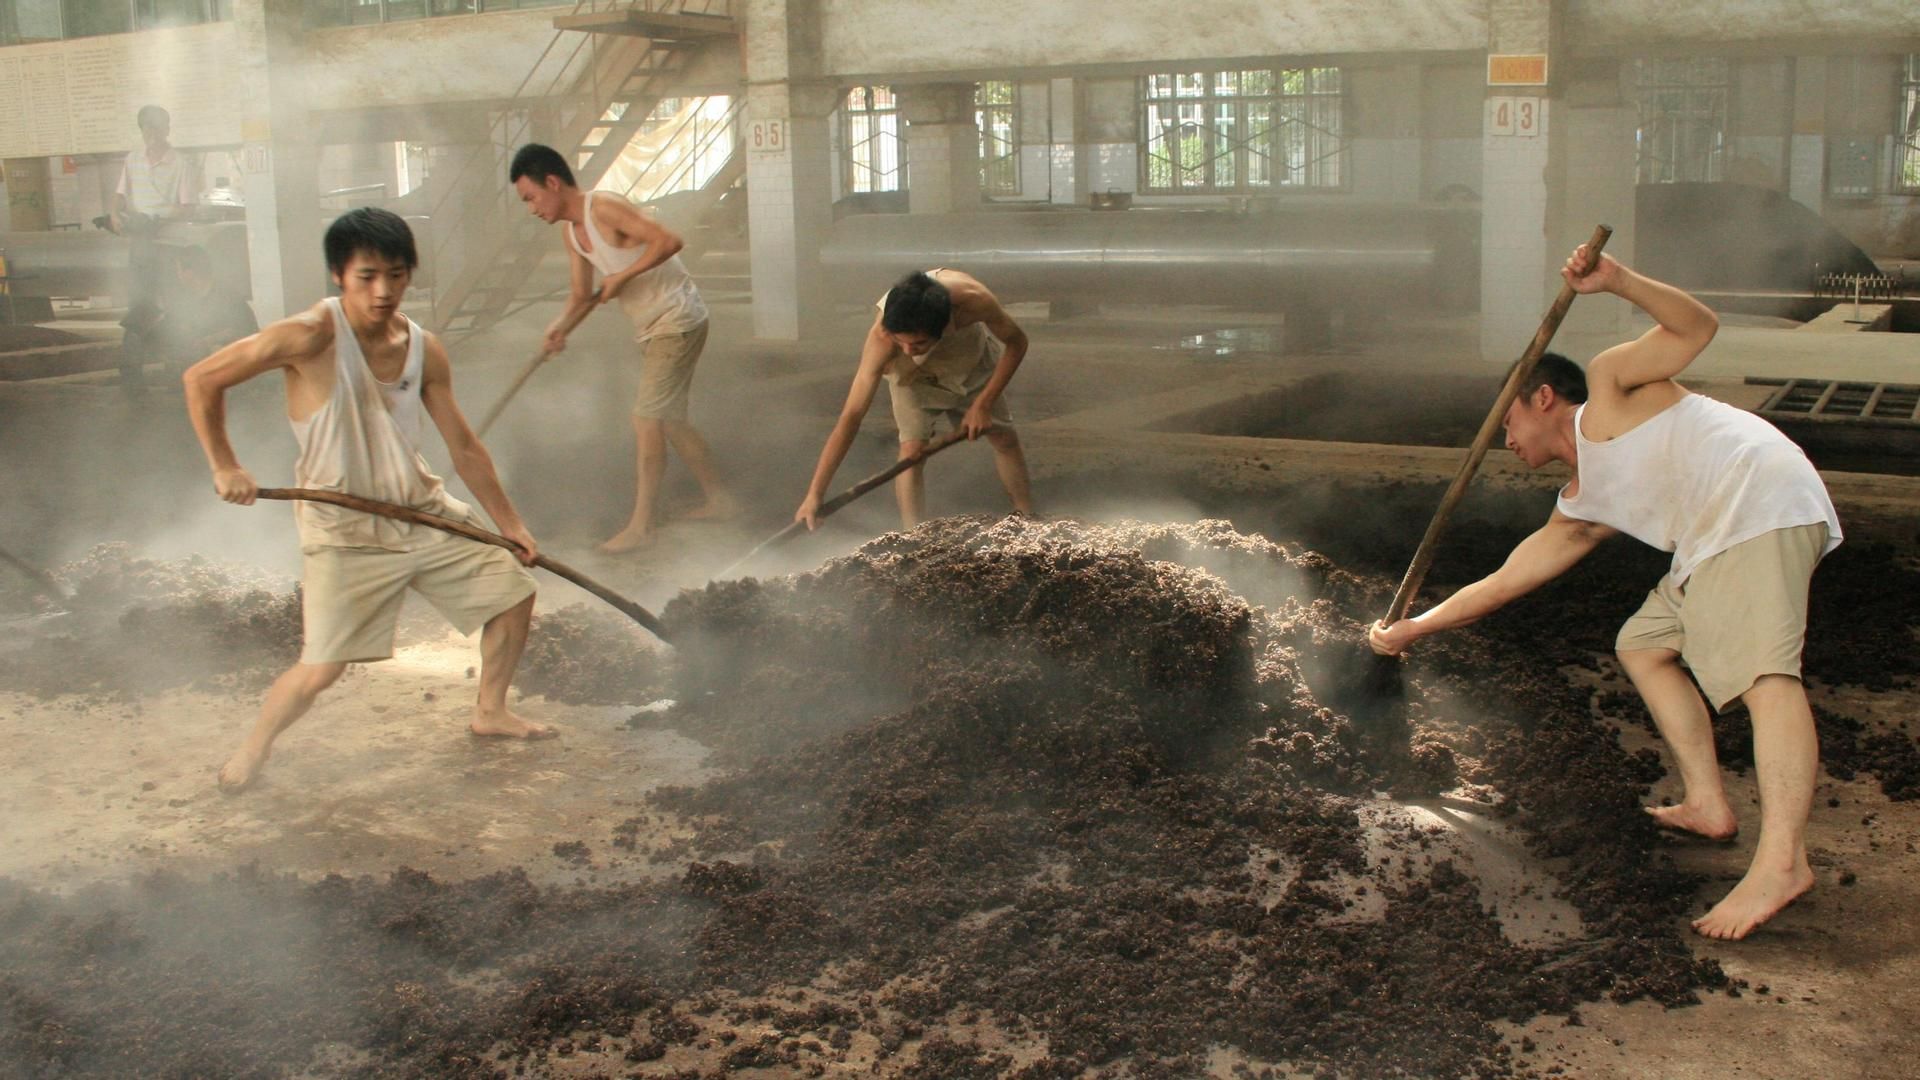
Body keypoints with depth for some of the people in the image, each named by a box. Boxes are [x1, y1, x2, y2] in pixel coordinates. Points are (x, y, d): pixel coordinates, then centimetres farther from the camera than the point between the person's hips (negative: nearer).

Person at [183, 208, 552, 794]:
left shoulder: (424, 350, -1)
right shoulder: (311, 335, -19)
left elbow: (465, 448, 8)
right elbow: (202, 379, -13)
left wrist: (508, 522, 10)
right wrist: (224, 466, -15)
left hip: (424, 510, 6)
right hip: (344, 530, -6)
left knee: (514, 591, 10)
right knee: (320, 669, -10)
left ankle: (490, 711, 32)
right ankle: (255, 743, 20)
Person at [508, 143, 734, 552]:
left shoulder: (605, 208, -21)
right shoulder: (570, 232, 7)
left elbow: (669, 241, -29)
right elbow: (582, 293, 7)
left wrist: (622, 277, -25)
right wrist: (561, 325, -12)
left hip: (677, 319, -10)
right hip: (651, 327, 10)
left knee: (647, 417, -10)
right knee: (668, 418, 16)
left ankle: (641, 525, -6)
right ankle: (718, 498, 28)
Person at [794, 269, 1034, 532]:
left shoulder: (972, 299, -44)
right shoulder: (882, 339, -44)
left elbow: (1016, 342, -22)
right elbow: (851, 416, -42)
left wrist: (983, 404, -26)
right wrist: (814, 494, -44)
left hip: (973, 358, 2)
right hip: (914, 375, -2)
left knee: (1004, 438, 9)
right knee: (912, 448, -20)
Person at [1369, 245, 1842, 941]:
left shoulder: (1605, 389, 9)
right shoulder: (1578, 511, 26)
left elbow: (1697, 327, -1)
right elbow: (1500, 583, 30)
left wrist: (1615, 281, -10)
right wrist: (1414, 628, 35)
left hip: (1760, 498, -10)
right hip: (1713, 541, 10)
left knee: (1764, 672, -25)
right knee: (1643, 645, 21)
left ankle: (1781, 859, -39)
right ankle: (1708, 805, 16)